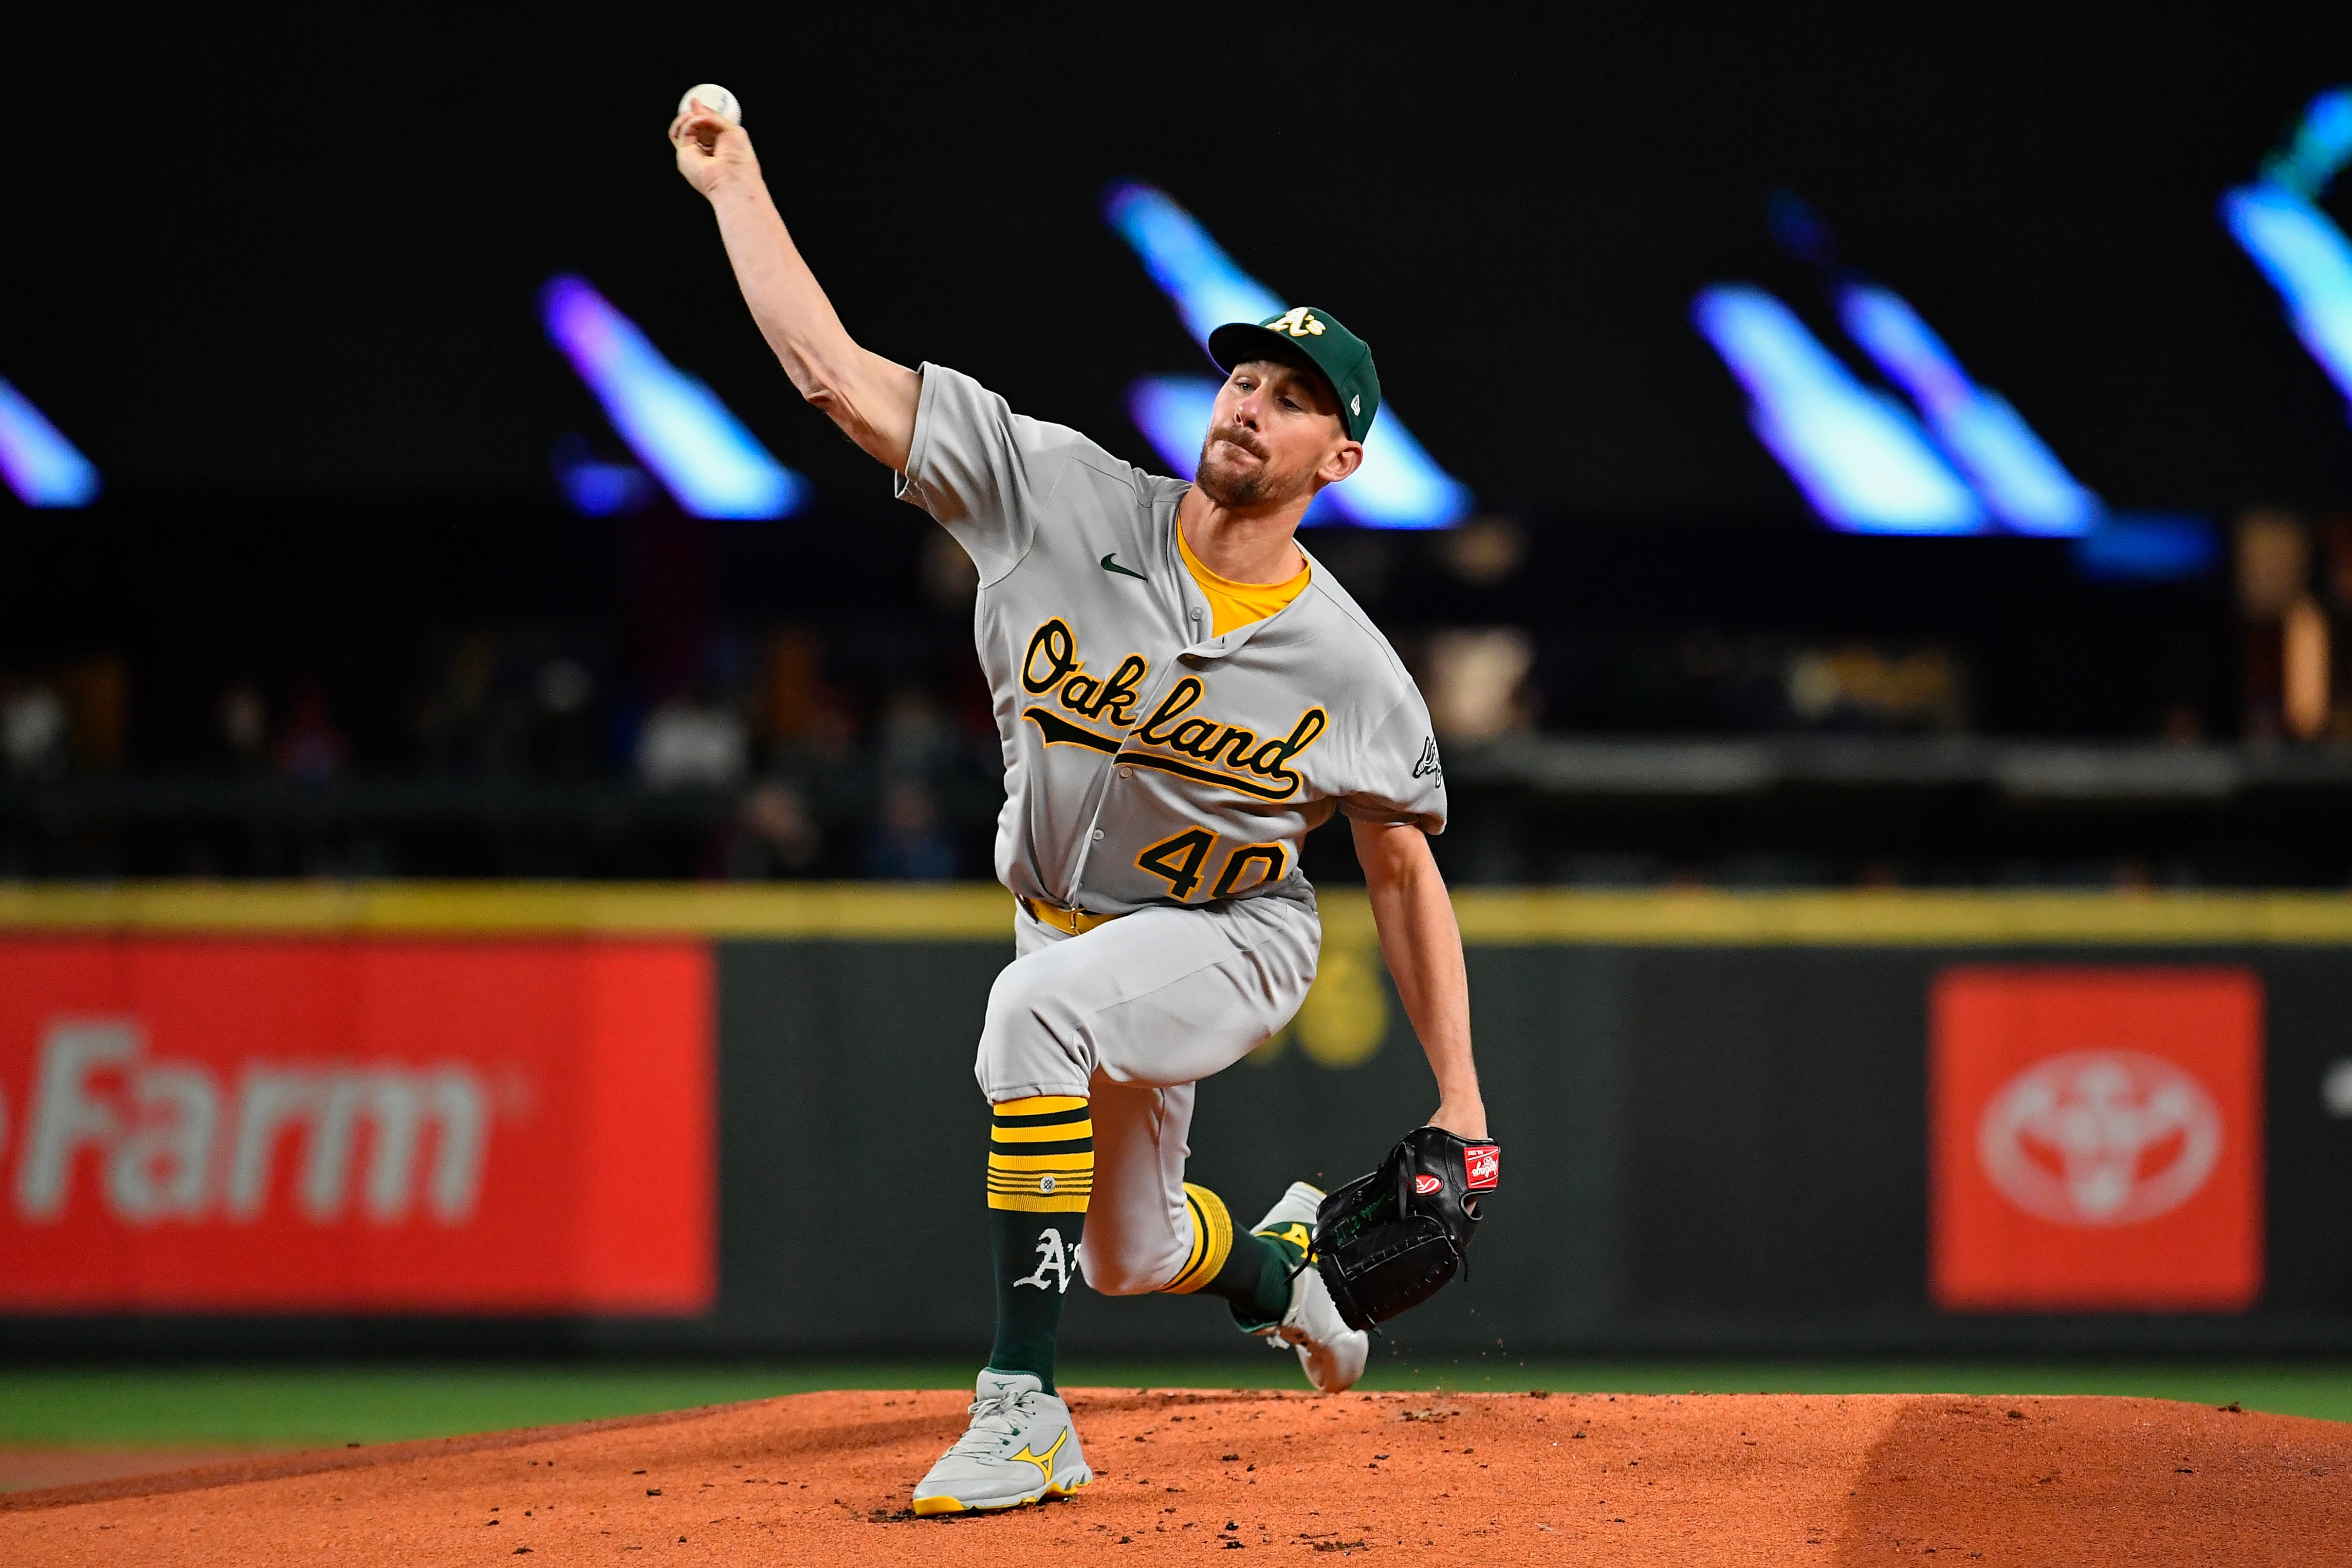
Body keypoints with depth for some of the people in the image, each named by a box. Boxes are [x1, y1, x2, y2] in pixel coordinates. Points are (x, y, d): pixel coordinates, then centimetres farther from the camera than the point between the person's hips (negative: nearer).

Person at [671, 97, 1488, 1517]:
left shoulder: (1353, 673, -18)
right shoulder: (1063, 497, -17)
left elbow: (1405, 872, -6)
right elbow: (834, 368, -18)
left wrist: (1461, 1095, -9)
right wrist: (735, 181, -22)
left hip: (1232, 942, -4)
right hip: (1072, 921, 4)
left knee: (1043, 1005, -37)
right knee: (1129, 1255, 18)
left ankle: (1026, 1407, -37)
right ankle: (1284, 1267, 58)